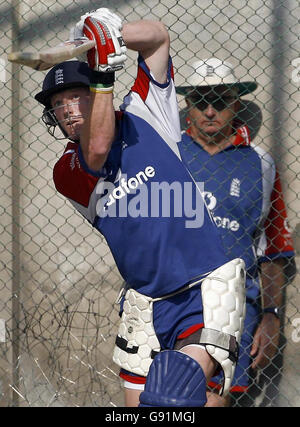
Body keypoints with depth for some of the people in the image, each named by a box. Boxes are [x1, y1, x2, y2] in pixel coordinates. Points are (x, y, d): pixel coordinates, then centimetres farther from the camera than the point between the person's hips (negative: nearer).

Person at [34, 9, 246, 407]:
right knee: (137, 402, 0)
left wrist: (113, 31, -18)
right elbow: (97, 150, -19)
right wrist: (103, 72, -24)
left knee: (198, 382, -25)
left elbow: (158, 36, 0)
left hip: (208, 283, -3)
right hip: (146, 298, 3)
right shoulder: (66, 172, 3)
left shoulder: (141, 117, 4)